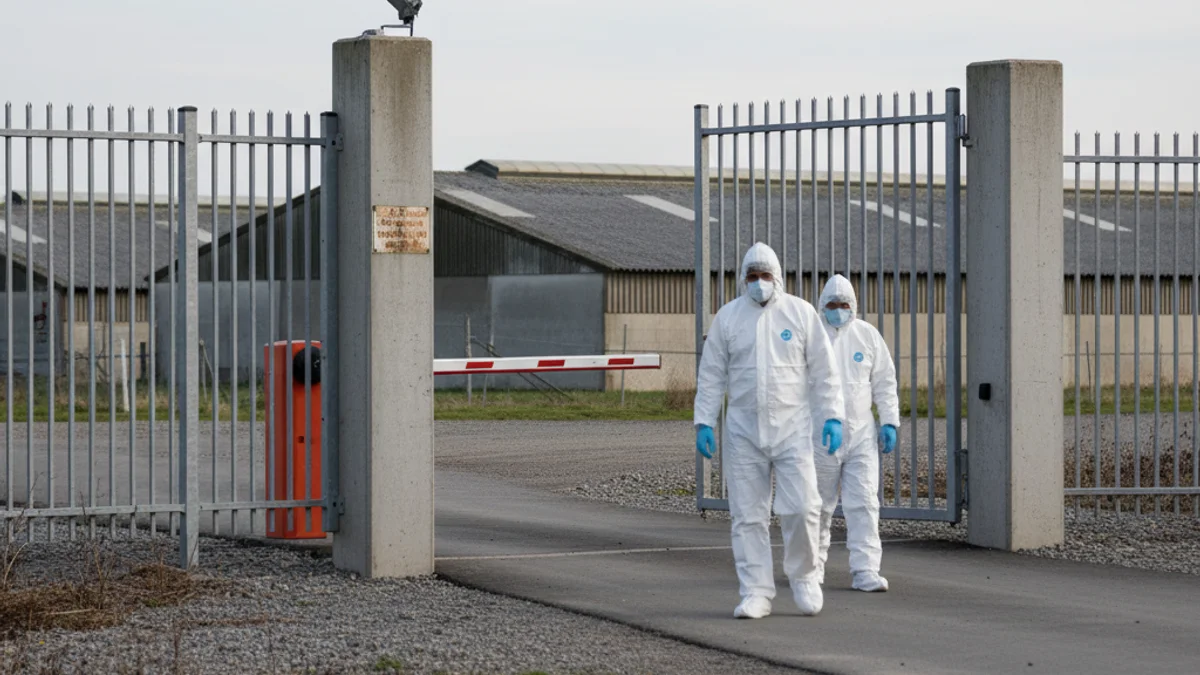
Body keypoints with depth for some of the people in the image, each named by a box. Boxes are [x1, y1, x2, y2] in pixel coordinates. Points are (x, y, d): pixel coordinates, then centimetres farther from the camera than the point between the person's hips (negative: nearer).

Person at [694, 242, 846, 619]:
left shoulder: (801, 313, 3)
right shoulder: (727, 317, 6)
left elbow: (824, 372, 4)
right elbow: (711, 375, 8)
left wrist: (832, 417, -4)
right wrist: (704, 422, 1)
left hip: (792, 428, -1)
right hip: (743, 429, 1)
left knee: (801, 507, -9)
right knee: (748, 516, 1)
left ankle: (803, 576, 13)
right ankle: (756, 593, 6)